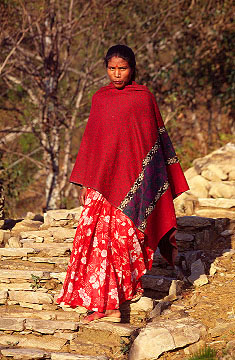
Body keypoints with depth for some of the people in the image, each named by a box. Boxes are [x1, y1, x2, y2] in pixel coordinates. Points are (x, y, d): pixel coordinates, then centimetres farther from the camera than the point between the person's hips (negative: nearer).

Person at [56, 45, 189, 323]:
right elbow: (90, 141, 14)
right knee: (98, 235, -2)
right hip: (103, 179, 3)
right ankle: (106, 305, 5)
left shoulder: (144, 98, 1)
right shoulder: (100, 99, 11)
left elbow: (156, 140, 4)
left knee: (123, 234, -5)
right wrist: (85, 183, 10)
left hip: (132, 177, -3)